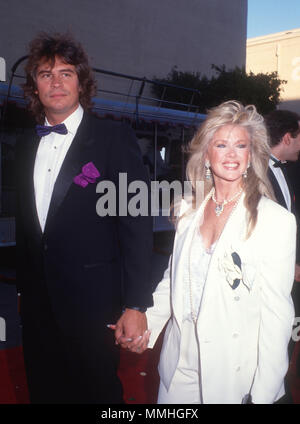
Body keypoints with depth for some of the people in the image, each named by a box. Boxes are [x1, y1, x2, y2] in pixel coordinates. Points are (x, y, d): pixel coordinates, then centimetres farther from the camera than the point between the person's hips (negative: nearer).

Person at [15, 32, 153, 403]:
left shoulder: (115, 138, -9)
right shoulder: (26, 143, 9)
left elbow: (136, 223, -13)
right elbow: (24, 222, 14)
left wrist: (135, 306, -15)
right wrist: (24, 287, 14)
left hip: (93, 303, -5)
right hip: (37, 304, 6)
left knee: (97, 391, 11)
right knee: (44, 391, 19)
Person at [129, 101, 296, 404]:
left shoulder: (277, 221, -15)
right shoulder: (190, 211, 1)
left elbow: (277, 314, -13)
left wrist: (263, 395, -11)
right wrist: (148, 323, 1)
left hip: (234, 374, -4)